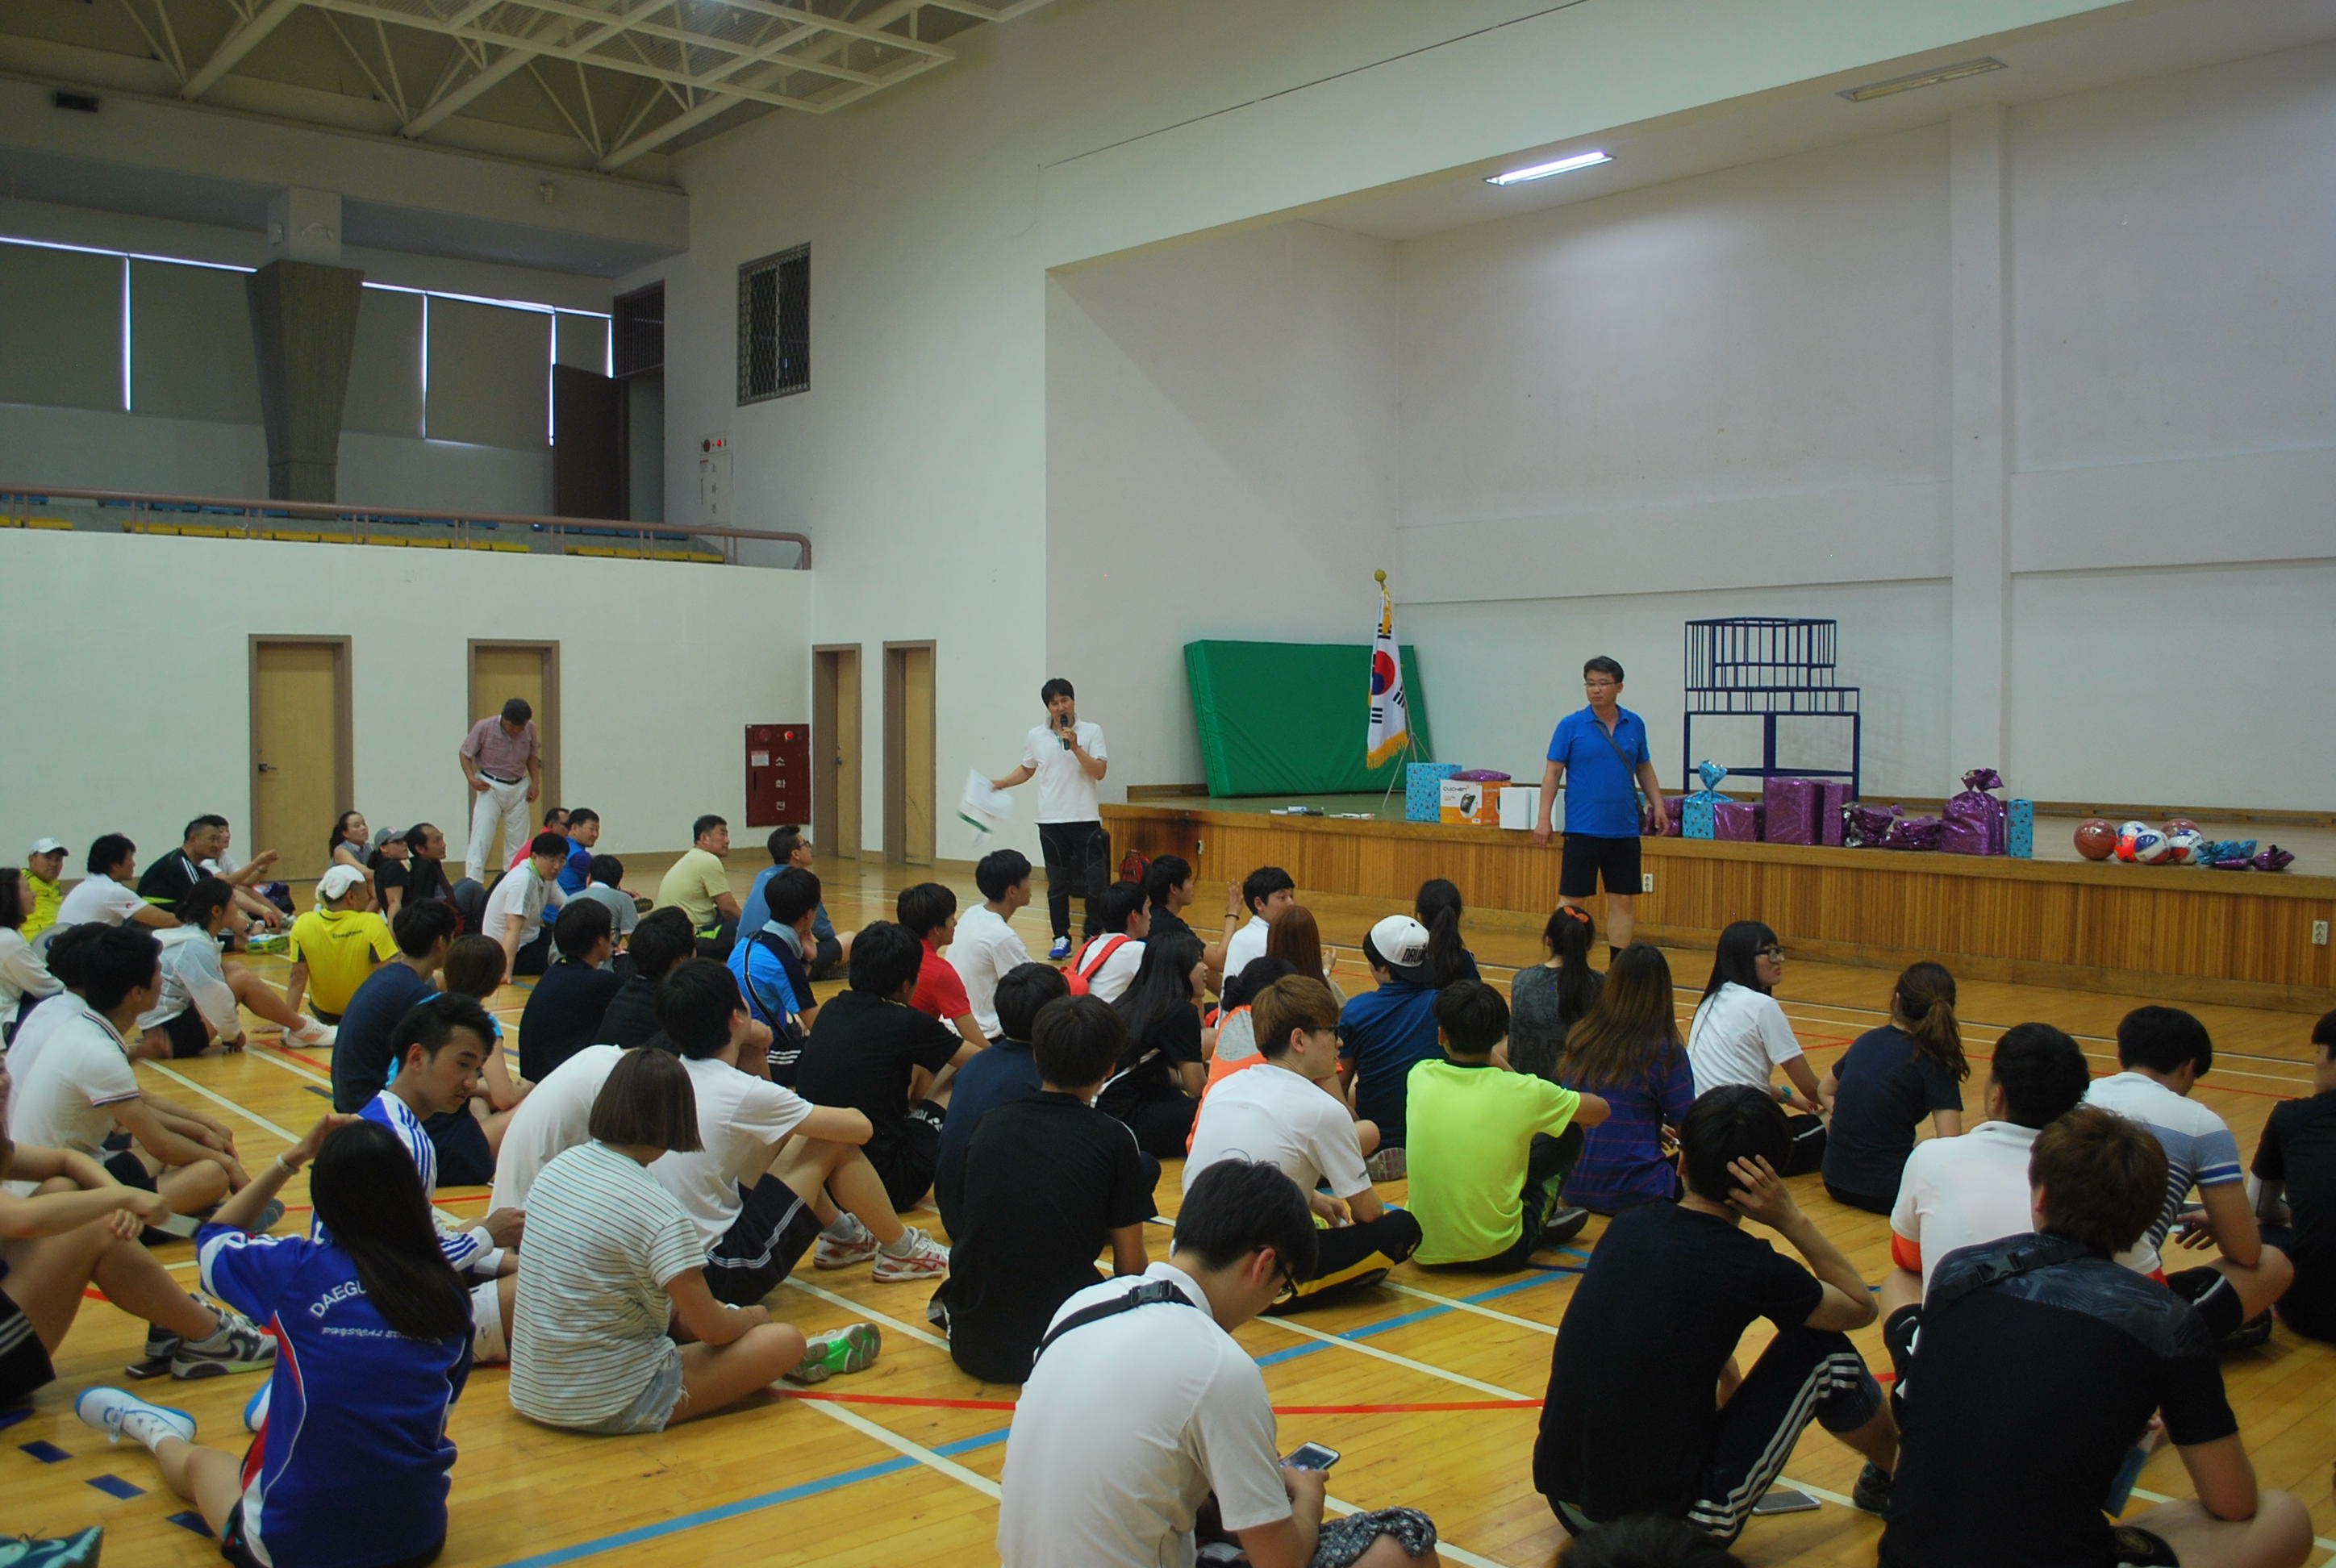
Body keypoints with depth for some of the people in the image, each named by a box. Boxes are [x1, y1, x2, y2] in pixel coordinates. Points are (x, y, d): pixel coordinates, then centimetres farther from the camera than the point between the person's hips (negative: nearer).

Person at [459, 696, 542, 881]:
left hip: (519, 788, 4)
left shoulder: (530, 729, -5)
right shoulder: (484, 728, -15)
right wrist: (472, 779, -17)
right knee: (481, 840, -9)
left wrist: (535, 782, 2)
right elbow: (464, 754, -4)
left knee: (518, 841, 8)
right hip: (490, 788, -4)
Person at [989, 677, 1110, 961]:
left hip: (1085, 818, -2)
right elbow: (1027, 770, 22)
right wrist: (999, 784, 12)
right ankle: (1061, 939, 14)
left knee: (1095, 882, -3)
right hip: (1051, 820, 2)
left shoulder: (1091, 732, -1)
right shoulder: (1035, 736, 7)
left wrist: (1075, 747, -16)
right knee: (1057, 884, 6)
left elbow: (1100, 772, -9)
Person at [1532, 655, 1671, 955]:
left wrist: (1658, 806, 7)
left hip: (1625, 830, 3)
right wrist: (1543, 818, -8)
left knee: (1623, 901, 6)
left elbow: (1644, 769, 17)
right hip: (1583, 829, -3)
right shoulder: (1571, 725, -3)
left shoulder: (1635, 725, 7)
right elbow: (1553, 773, -2)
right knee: (1570, 900, -2)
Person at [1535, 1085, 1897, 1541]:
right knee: (1825, 1352, 8)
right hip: (1671, 1528, -5)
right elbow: (1861, 1307, 5)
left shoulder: (1628, 1224, 0)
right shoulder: (1749, 1267, -15)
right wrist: (1793, 1219, 0)